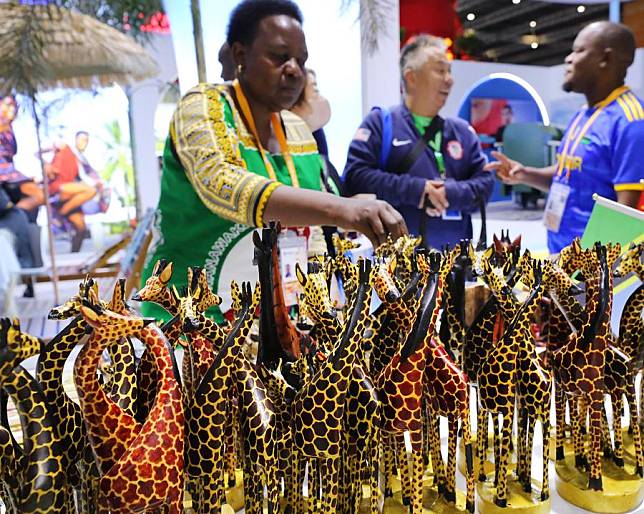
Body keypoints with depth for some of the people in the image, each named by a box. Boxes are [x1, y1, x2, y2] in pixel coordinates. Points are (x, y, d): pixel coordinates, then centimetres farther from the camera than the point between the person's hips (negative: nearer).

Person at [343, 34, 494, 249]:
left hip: (456, 252, 5)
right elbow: (355, 176, -11)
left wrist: (451, 193, -12)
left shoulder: (462, 130, 15)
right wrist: (414, 190, -16)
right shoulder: (380, 122, 1)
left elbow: (485, 180, 9)